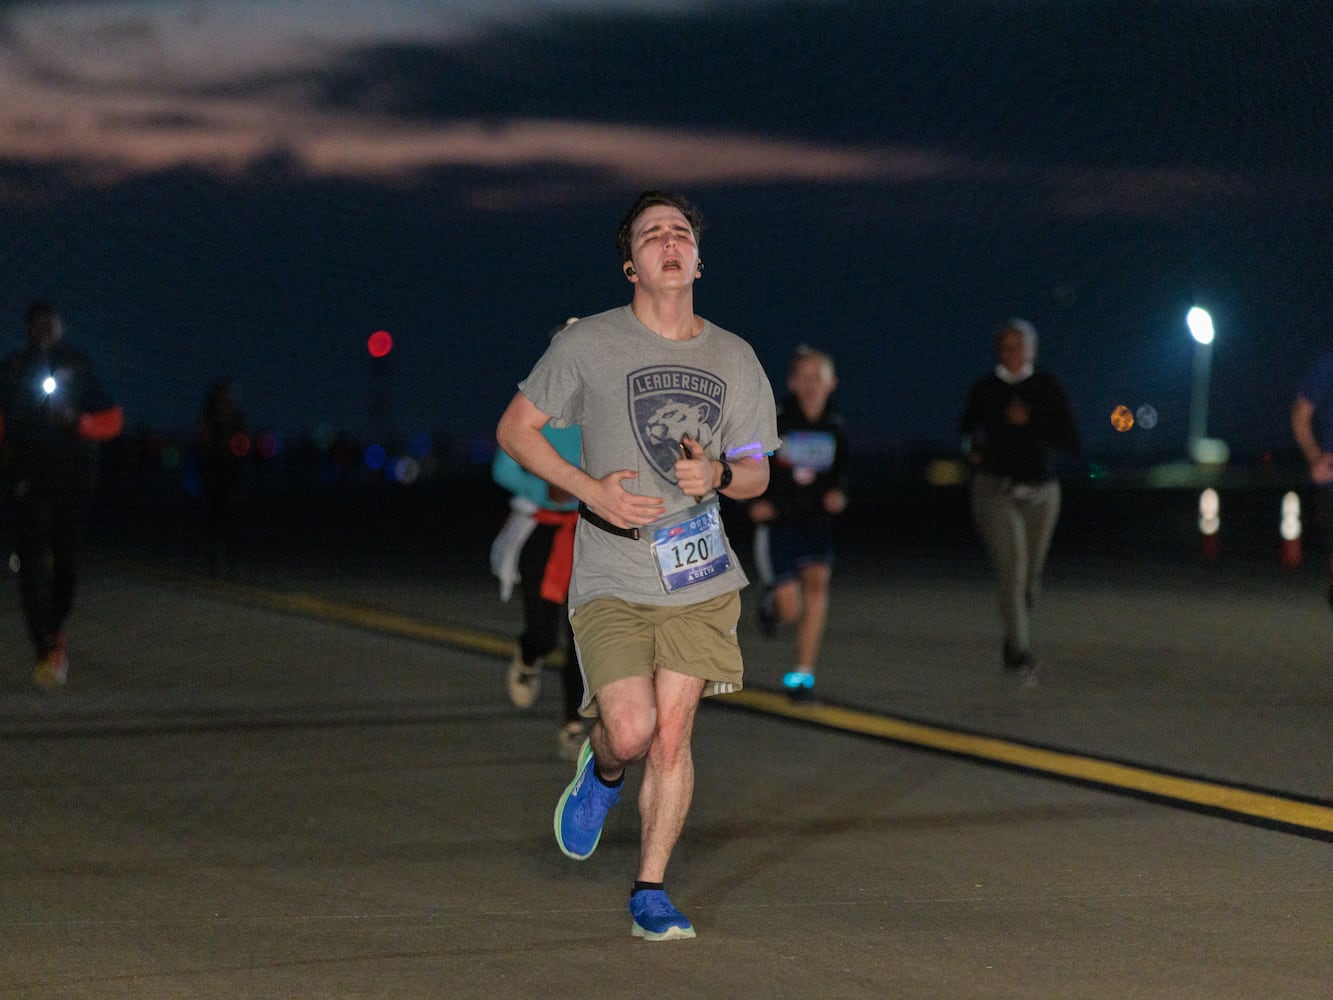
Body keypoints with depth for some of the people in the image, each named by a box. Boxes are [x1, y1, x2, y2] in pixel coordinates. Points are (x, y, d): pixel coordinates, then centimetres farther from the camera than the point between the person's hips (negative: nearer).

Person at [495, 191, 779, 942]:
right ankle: (603, 772, 23)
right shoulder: (589, 344, -2)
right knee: (631, 731, -15)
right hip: (610, 582, -2)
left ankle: (651, 892, 12)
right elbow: (515, 428, 4)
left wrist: (719, 473, -10)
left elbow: (758, 473, 15)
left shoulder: (735, 360, 8)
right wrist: (590, 489, -11)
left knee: (672, 735, -1)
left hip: (699, 578, 3)